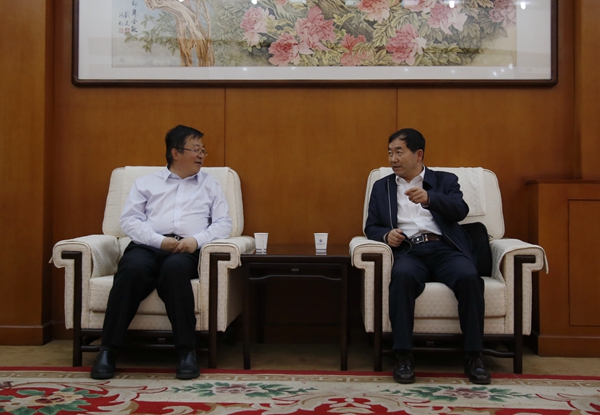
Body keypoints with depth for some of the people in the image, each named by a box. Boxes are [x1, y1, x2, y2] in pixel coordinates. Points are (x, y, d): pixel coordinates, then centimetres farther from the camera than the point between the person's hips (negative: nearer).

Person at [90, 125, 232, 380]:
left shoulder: (210, 184, 23)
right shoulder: (146, 183, 21)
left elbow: (224, 223, 12)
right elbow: (129, 220, 8)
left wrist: (197, 239, -8)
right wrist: (160, 241, -10)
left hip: (186, 251, 0)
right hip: (148, 245, 1)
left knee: (174, 269, -37)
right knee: (133, 269, -35)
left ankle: (187, 352, -33)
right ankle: (108, 350, -27)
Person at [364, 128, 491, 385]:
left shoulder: (445, 181, 17)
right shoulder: (381, 187, 22)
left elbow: (460, 211, -2)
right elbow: (371, 227, 17)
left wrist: (429, 198, -21)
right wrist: (386, 235, -7)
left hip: (445, 249, 0)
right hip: (409, 251, 0)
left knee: (469, 277, -32)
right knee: (402, 276, -36)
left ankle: (474, 357, -19)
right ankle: (404, 357, -30)